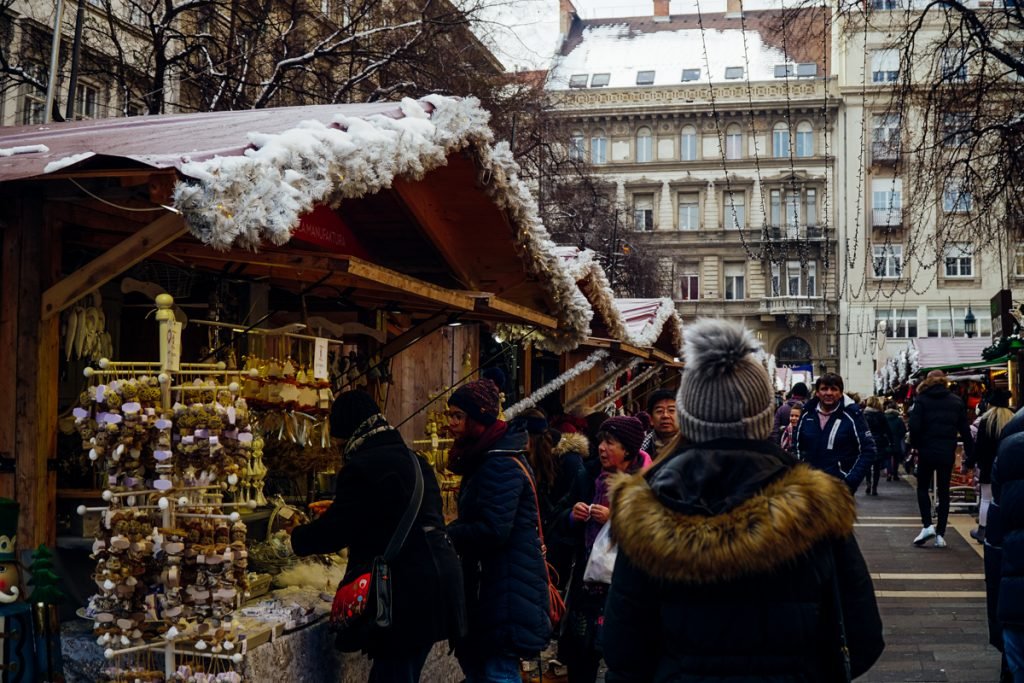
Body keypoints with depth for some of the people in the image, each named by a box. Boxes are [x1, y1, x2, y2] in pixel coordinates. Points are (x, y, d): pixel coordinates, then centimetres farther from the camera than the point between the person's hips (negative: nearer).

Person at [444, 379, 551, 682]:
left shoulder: (501, 464, -19)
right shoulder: (484, 458, 13)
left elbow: (493, 530, -25)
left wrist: (444, 535, -12)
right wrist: (454, 530, 0)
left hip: (507, 587, -10)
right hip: (491, 581, 10)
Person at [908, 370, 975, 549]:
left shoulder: (922, 400, -4)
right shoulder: (956, 401, 5)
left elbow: (914, 426, -12)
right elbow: (964, 429, 4)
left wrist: (915, 445, 3)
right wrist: (970, 452, 9)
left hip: (927, 451, -2)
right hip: (947, 453, 2)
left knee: (923, 488, 13)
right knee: (943, 491, 8)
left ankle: (927, 525, -3)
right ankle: (940, 534, 7)